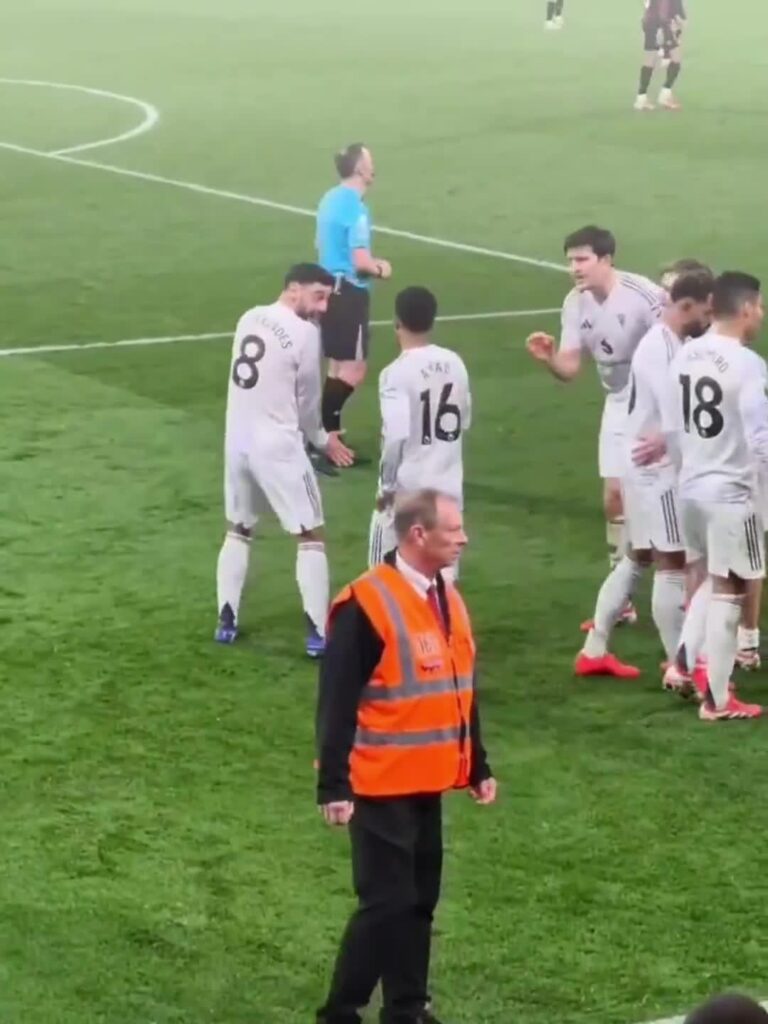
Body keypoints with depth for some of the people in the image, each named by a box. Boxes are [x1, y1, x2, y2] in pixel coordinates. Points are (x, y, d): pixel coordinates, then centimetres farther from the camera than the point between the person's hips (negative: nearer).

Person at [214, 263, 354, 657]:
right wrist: (321, 438, 17)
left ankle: (226, 621, 22)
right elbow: (306, 400, -5)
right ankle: (317, 633, 0)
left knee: (238, 530, 23)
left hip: (238, 441, 6)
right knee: (310, 535, 4)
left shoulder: (249, 318, 6)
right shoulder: (304, 333, -14)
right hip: (277, 446, -6)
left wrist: (319, 436, 15)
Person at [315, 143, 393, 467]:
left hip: (331, 288, 10)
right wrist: (380, 269, -3)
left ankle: (328, 434, 20)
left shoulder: (330, 199, 11)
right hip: (348, 292, -10)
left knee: (338, 367, 16)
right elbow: (360, 261, -23)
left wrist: (371, 264, 17)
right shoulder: (354, 207, -19)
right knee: (353, 370, -6)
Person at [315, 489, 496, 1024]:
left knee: (421, 900, 13)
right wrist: (334, 786, -19)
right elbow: (337, 703, -17)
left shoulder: (449, 600, 10)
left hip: (428, 782, 8)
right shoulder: (366, 603, -17)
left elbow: (461, 693, 19)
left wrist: (478, 767, 19)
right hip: (381, 785, -8)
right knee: (387, 902, -7)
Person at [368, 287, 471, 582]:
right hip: (448, 486, 6)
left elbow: (395, 437, -22)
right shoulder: (455, 363, 2)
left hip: (407, 489, -6)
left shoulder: (397, 372, -18)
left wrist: (387, 486, -12)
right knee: (442, 573, 11)